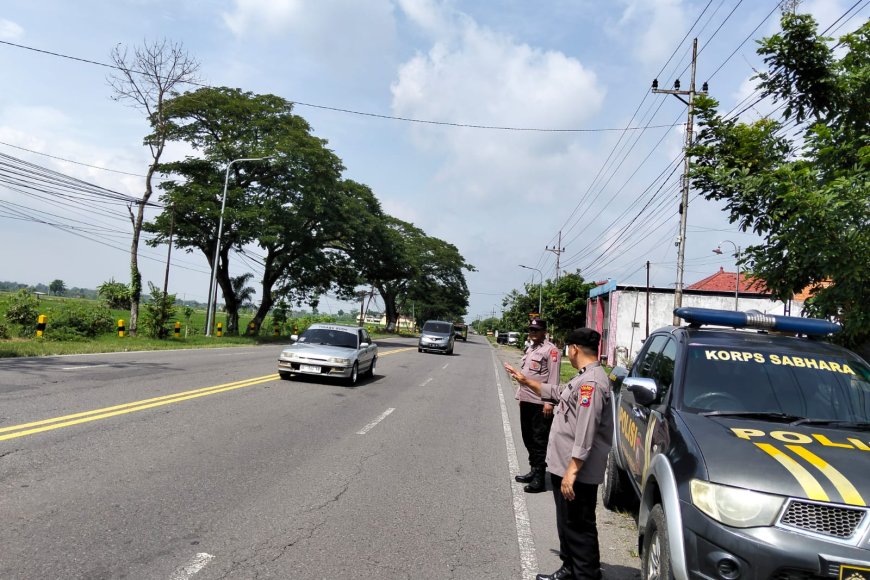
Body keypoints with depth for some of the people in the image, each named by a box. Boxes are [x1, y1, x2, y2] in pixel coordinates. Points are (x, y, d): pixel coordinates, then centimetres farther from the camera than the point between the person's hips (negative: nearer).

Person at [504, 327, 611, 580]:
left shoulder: (591, 382, -21)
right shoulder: (585, 378, 13)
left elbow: (586, 431, -27)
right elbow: (557, 392, 30)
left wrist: (572, 470, -27)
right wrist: (526, 381, 34)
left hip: (577, 472, -11)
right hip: (564, 465, 11)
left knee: (579, 526, 0)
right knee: (567, 522, 21)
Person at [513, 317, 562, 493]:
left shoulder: (550, 350, -10)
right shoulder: (529, 348, 17)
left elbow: (553, 378, -16)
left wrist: (549, 402, -20)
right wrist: (520, 394, 21)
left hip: (540, 403, -9)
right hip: (526, 400, 9)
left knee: (539, 441, -4)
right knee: (528, 439, 15)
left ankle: (539, 478, 2)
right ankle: (533, 470, 28)